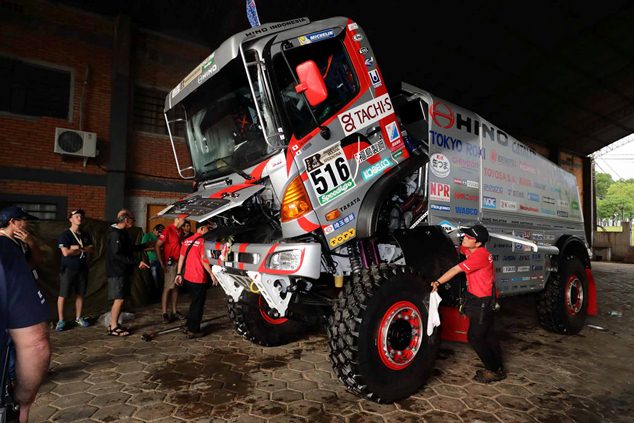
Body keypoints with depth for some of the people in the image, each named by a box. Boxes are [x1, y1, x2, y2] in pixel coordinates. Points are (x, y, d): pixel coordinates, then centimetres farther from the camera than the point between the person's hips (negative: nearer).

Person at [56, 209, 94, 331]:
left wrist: (78, 248, -16)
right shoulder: (64, 235, -8)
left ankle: (78, 318, 21)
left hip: (82, 269, 5)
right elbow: (66, 252, -18)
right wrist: (83, 249, -8)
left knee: (80, 294, 10)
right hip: (68, 269, -5)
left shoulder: (85, 235, 9)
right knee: (63, 295, 1)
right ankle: (61, 320, 11)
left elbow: (92, 250, 0)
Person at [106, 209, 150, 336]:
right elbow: (118, 255, -25)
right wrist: (137, 262, -25)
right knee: (119, 299, -5)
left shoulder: (122, 233, 14)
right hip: (117, 272, -10)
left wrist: (145, 245, 33)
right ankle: (113, 328, 5)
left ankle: (114, 324, 23)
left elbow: (129, 248, 26)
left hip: (123, 271, 10)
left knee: (120, 299, 14)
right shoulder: (115, 234, -18)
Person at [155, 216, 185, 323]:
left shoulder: (180, 231, 10)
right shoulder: (168, 230, -13)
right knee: (168, 288, -5)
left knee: (176, 287, 12)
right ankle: (164, 313, 2)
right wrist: (162, 263, -18)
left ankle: (174, 311, 21)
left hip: (179, 262, 8)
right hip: (170, 263, -8)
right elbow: (157, 246, -16)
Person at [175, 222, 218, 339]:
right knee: (198, 305, 4)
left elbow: (181, 258, 10)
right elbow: (204, 261, -18)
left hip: (187, 278, 8)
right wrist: (212, 274, -10)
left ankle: (190, 327, 30)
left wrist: (179, 274, 15)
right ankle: (193, 331, 9)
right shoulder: (202, 241, -14)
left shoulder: (187, 241, 9)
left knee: (194, 302, 22)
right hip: (199, 279, -8)